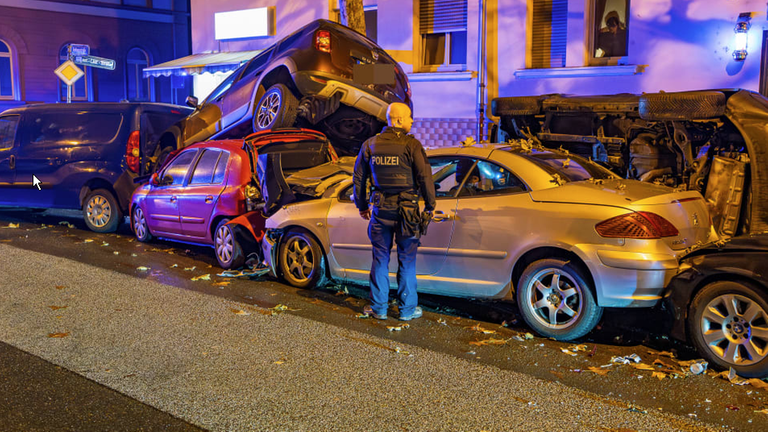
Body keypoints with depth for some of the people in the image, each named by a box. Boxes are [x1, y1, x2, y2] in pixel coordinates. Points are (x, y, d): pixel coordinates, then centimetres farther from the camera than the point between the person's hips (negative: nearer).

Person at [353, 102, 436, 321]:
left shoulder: (370, 145, 5)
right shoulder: (411, 145, -9)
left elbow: (359, 177, 12)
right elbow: (424, 177, -10)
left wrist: (362, 205, 23)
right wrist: (429, 206, 2)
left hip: (381, 210, 3)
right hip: (406, 210, -3)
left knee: (380, 260, 11)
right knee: (406, 261, 7)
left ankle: (379, 307, 18)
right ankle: (407, 309, 15)